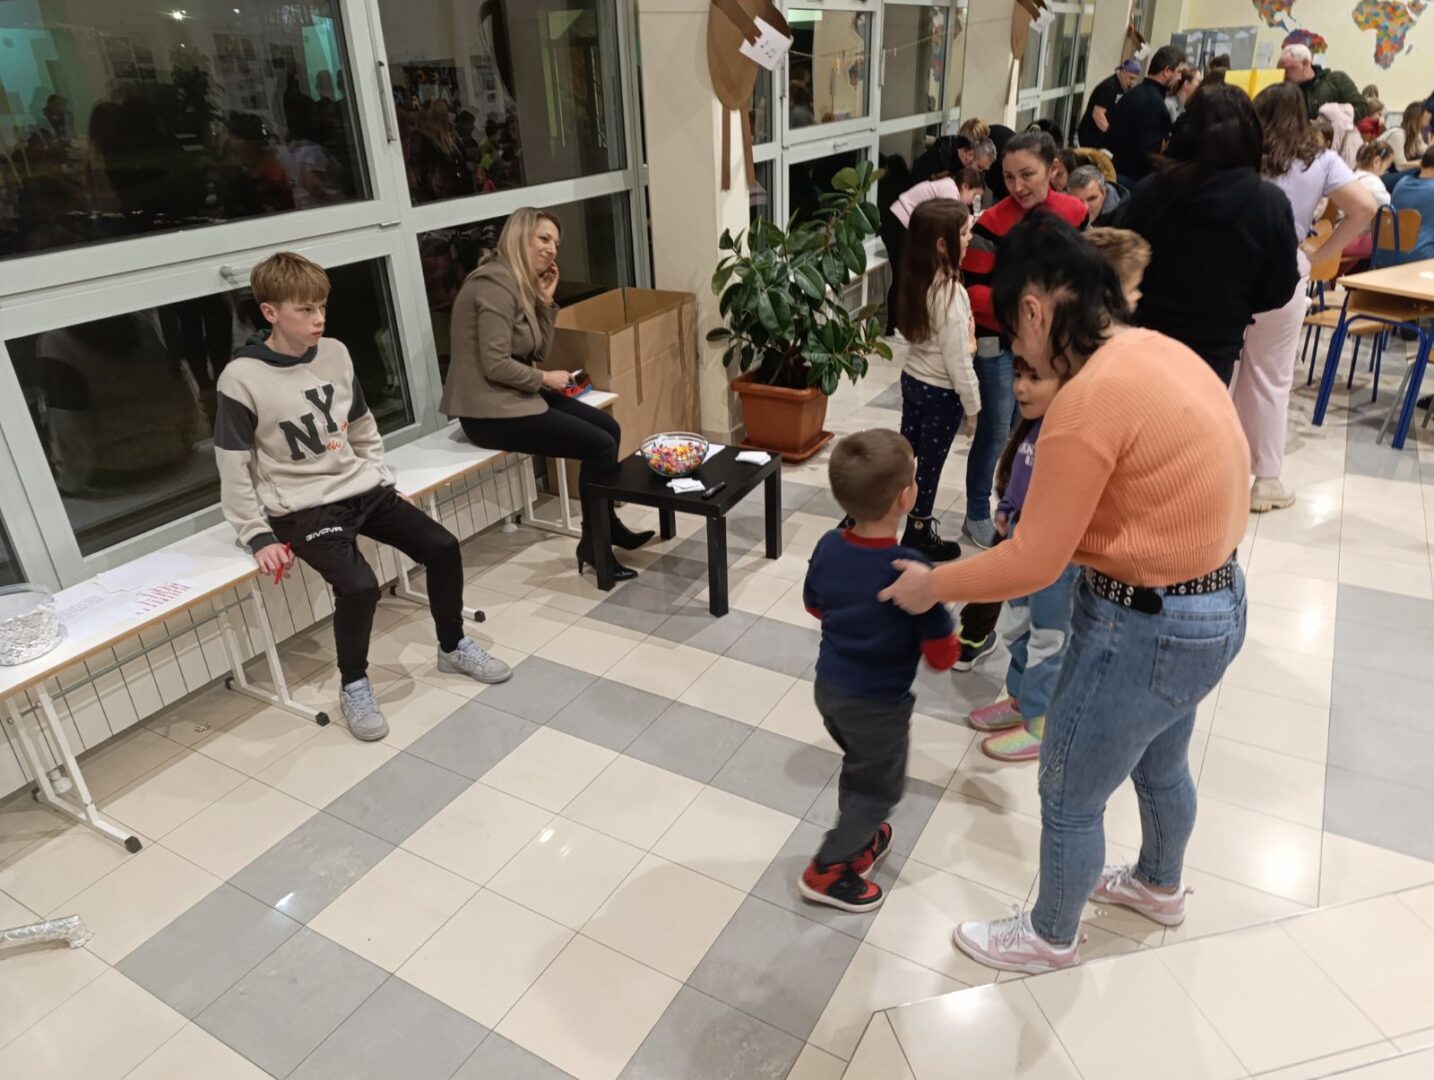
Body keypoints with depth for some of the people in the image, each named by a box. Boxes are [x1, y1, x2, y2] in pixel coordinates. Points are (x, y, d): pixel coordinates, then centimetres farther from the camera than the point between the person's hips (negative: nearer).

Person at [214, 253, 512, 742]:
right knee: (359, 585, -26)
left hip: (362, 488, 6)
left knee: (442, 547, -4)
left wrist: (384, 480, 12)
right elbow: (233, 471, -9)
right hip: (303, 508, -6)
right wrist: (258, 537, -12)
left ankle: (453, 647, 19)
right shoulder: (241, 379, -13)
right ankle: (353, 685, 1)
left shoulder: (335, 354, 3)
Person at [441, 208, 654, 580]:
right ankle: (592, 545, 1)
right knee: (600, 446, -12)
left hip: (516, 396, 10)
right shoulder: (495, 285, -18)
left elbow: (538, 353, 12)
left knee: (609, 428, 7)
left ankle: (607, 525, 20)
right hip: (491, 411, -10)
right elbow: (496, 365, -24)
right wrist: (544, 379, -9)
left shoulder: (522, 283, 13)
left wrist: (545, 301, 1)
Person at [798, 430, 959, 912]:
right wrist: (934, 615, -2)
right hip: (877, 705, -6)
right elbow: (941, 657, -19)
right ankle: (827, 871, 24)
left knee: (859, 766, 29)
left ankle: (858, 839, 47)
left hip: (829, 687, 6)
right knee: (881, 788, 17)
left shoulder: (828, 546, -11)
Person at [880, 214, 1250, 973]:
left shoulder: (1091, 397, -28)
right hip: (1212, 603, 10)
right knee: (1159, 763, 33)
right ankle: (1160, 886, 59)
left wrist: (933, 585, -9)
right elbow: (1162, 495, 10)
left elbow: (1034, 563, -24)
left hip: (1146, 627, -9)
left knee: (1068, 797, 13)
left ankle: (1049, 939, 39)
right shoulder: (1159, 352, 1)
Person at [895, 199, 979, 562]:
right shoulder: (951, 292, -25)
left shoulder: (917, 281, -2)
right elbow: (957, 360, -22)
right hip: (941, 392, -7)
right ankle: (919, 534, 24)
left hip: (912, 379, 7)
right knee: (929, 463, 8)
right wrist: (973, 405, -13)